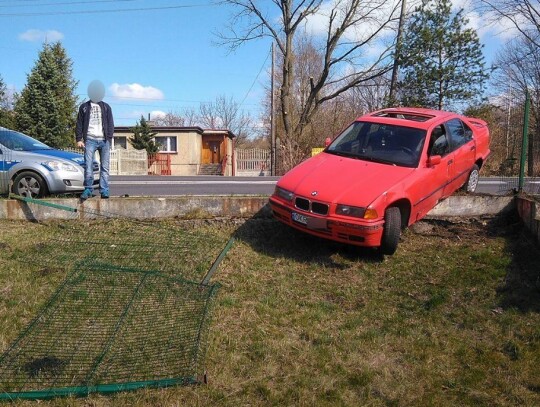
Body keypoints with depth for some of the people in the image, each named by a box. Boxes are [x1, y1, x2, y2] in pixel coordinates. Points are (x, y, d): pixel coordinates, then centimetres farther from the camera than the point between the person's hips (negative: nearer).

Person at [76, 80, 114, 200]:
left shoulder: (106, 107, 18)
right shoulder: (84, 107, 17)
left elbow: (110, 123, 11)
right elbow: (79, 124, 13)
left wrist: (109, 138, -2)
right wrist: (79, 139, 2)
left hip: (104, 140, 1)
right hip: (90, 139, 0)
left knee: (104, 167, -3)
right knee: (88, 165, -9)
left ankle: (104, 191, -2)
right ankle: (88, 189, -5)